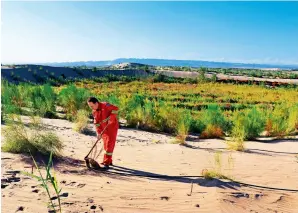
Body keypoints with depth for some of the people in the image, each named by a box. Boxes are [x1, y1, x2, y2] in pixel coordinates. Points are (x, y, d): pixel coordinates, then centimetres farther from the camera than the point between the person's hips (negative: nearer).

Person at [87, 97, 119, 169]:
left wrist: (111, 118, -27)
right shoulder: (94, 112, 2)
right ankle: (109, 161, 26)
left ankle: (106, 163, -7)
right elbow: (96, 123, 3)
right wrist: (98, 132, -6)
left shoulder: (105, 105, -20)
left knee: (109, 145, -9)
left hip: (112, 126, -7)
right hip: (104, 129, 7)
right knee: (105, 145, 13)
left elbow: (115, 109, -24)